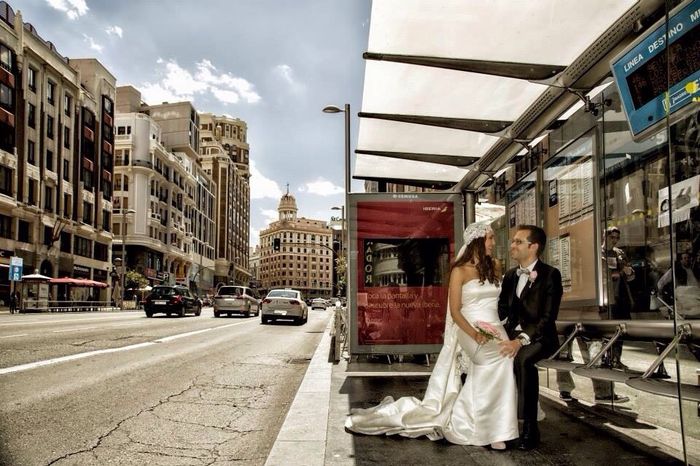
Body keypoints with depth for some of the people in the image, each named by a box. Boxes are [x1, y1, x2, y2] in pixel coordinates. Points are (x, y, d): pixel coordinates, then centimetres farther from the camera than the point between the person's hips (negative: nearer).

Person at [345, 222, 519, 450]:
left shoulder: (493, 266, 13)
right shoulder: (460, 270, -3)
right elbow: (455, 311, -9)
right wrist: (474, 334, -23)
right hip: (470, 332, -5)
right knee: (503, 358, -24)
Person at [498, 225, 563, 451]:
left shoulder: (550, 275, -9)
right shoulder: (510, 275, 12)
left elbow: (548, 317, -17)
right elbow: (502, 310, 11)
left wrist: (521, 341, -30)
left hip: (540, 338, -6)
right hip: (513, 334, 6)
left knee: (522, 358, -35)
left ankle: (529, 427, -22)